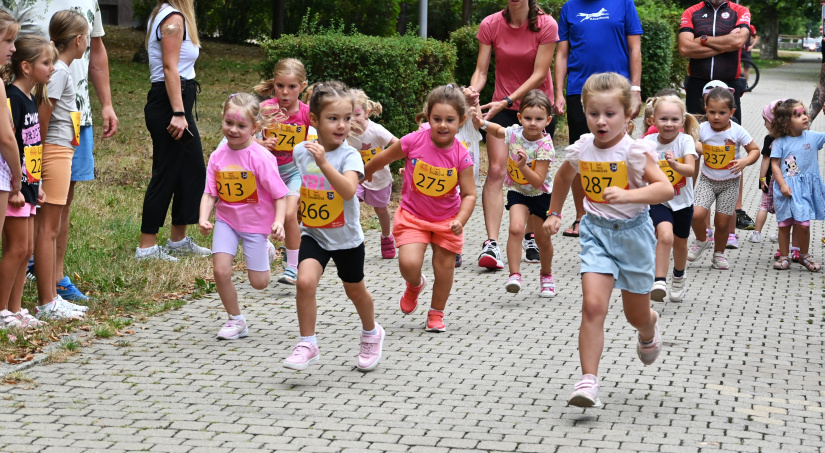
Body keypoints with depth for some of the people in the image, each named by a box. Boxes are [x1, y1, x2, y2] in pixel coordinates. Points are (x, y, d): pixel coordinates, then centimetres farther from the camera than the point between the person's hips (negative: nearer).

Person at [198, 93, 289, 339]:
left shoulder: (260, 157, -18)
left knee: (259, 282, 4)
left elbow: (279, 194, -14)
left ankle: (265, 251, 39)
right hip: (226, 219, 3)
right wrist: (204, 218, -21)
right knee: (221, 272, -11)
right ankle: (236, 321, 10)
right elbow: (209, 192, -6)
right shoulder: (217, 156, -6)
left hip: (255, 222, -3)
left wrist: (278, 221, -27)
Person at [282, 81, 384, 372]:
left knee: (355, 291, 17)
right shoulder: (300, 151, -6)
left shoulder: (349, 156, -20)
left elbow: (348, 191, -39)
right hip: (313, 234, 2)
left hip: (346, 237, -2)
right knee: (305, 281, -22)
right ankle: (307, 345, -9)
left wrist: (323, 163, -46)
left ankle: (371, 334, 46)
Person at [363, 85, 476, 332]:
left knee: (444, 268, 6)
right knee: (409, 263, -17)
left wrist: (460, 221, -27)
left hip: (447, 220, 1)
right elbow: (383, 158, 1)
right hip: (412, 215, -1)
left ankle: (436, 314, 31)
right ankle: (414, 286, 21)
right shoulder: (413, 142, -18)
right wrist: (364, 175, 16)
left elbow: (469, 194, -11)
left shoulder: (461, 156, -17)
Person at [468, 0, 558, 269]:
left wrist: (507, 101, -26)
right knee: (496, 170, -13)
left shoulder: (546, 25, -13)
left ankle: (531, 237, 24)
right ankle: (491, 243, -19)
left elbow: (539, 75, -17)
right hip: (503, 107, 1)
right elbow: (481, 70, -7)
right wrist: (473, 90, -29)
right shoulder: (491, 25, -8)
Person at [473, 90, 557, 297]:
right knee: (516, 228, -22)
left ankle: (546, 275, 36)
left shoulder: (545, 147, -24)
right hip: (517, 191, 2)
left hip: (541, 194, -2)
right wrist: (481, 122, -4)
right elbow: (497, 130, 13)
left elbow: (538, 181, -28)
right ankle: (514, 275, -19)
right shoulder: (514, 133, -13)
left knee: (543, 239, 10)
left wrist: (523, 166, -41)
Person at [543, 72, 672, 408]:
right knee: (593, 306, -16)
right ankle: (588, 382, -16)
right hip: (596, 232, 2)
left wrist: (627, 195, -42)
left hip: (632, 232, -2)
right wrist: (554, 213, 21)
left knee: (636, 315, 15)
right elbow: (563, 177, 21)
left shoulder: (635, 151, -17)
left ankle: (649, 331, 53)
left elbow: (666, 189, -30)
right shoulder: (581, 150, -3)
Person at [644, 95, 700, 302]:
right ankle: (659, 282, -25)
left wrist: (675, 165, -47)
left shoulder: (685, 140, -14)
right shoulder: (649, 142, -10)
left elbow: (691, 169, -28)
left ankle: (679, 277, 47)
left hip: (682, 202, 1)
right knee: (665, 235, -26)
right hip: (659, 200, -1)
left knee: (680, 243, 18)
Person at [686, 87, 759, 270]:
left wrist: (745, 161, -22)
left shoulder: (737, 132, -13)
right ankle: (701, 241, 15)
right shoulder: (702, 129, -10)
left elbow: (755, 150, -3)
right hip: (707, 180, 1)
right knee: (697, 214, -17)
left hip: (730, 183, -1)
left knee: (722, 222, 1)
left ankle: (719, 253, 27)